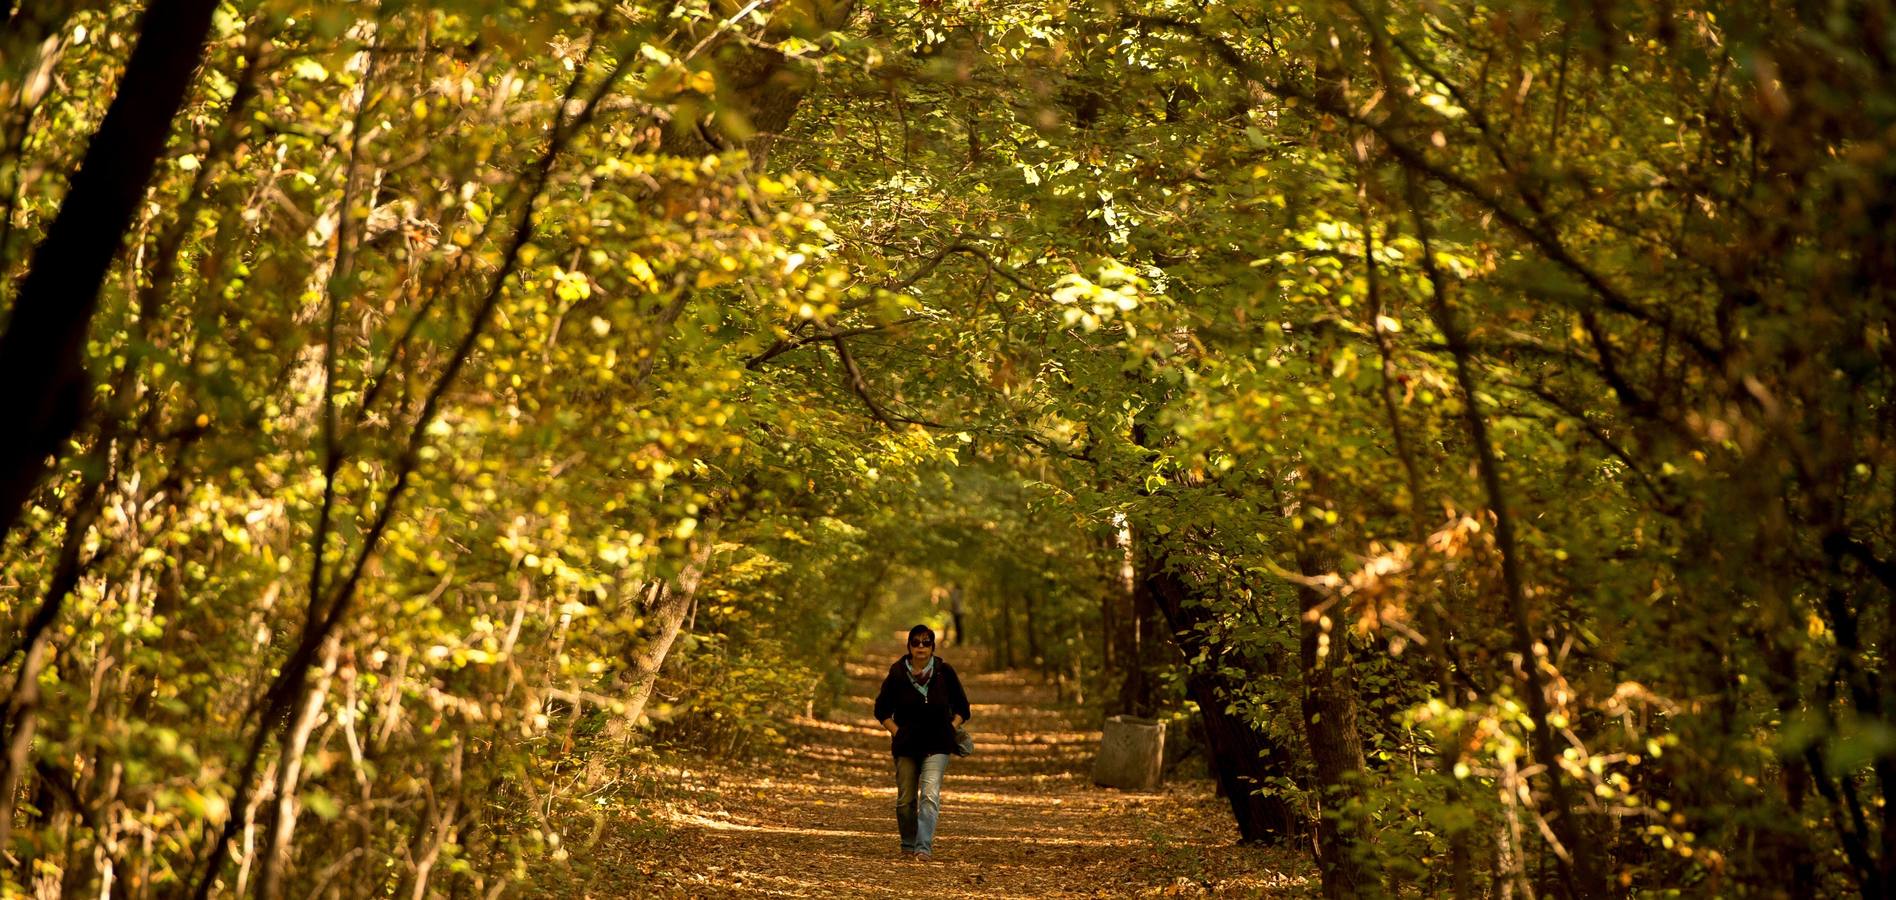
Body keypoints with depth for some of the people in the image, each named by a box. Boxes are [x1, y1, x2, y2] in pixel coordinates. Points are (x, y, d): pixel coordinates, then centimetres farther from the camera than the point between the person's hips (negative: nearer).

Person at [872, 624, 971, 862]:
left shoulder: (944, 672, -3)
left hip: (937, 746, -1)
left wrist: (950, 730, -1)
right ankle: (908, 846, 25)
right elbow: (882, 710, 8)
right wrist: (897, 733, -3)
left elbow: (961, 708, 9)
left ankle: (924, 847, -19)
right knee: (905, 799, 8)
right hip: (906, 745, 1)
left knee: (930, 795, -16)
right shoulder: (897, 673, -3)